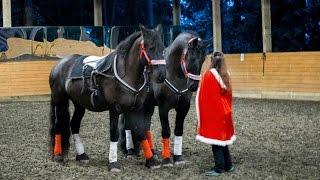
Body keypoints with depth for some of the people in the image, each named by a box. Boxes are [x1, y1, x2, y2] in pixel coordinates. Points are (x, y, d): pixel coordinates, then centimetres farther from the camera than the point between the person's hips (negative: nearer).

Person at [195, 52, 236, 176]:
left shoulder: (208, 76, -13)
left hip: (212, 113, -7)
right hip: (225, 112, 7)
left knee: (215, 138, -2)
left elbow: (203, 97, -11)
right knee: (223, 137, 16)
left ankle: (219, 168, 0)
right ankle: (228, 165, 22)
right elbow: (229, 95, 13)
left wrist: (202, 115, -4)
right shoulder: (226, 76, 6)